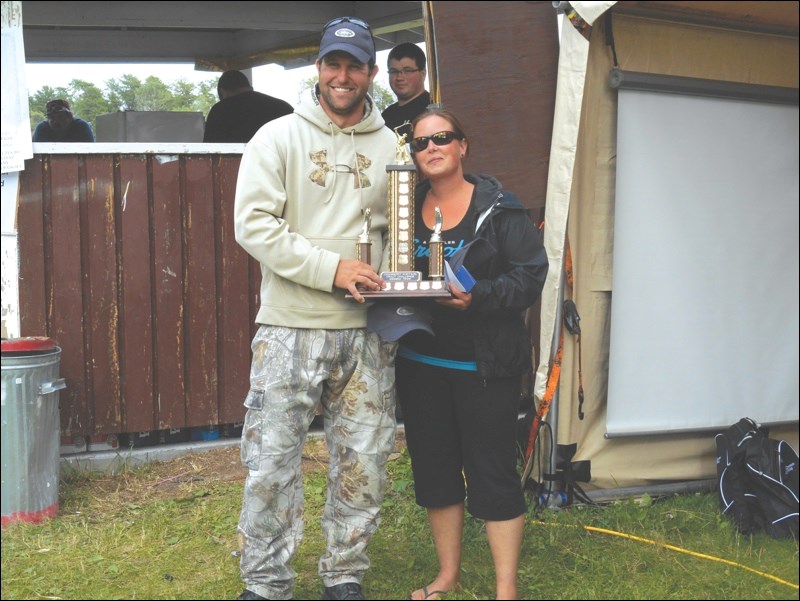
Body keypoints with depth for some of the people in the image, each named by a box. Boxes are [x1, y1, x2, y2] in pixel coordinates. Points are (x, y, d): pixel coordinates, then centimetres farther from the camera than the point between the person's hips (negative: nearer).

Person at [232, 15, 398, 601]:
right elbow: (254, 224, -10)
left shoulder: (393, 147, 9)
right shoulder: (279, 137, -1)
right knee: (273, 460, 1)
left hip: (368, 332, 3)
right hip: (291, 327, -3)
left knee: (363, 462, 9)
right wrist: (332, 268, -17)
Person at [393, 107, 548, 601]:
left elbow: (531, 274, -10)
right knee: (434, 468, 13)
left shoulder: (498, 208, -5)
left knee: (493, 472, 0)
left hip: (484, 363, -5)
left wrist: (479, 296, -24)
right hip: (421, 362, 5)